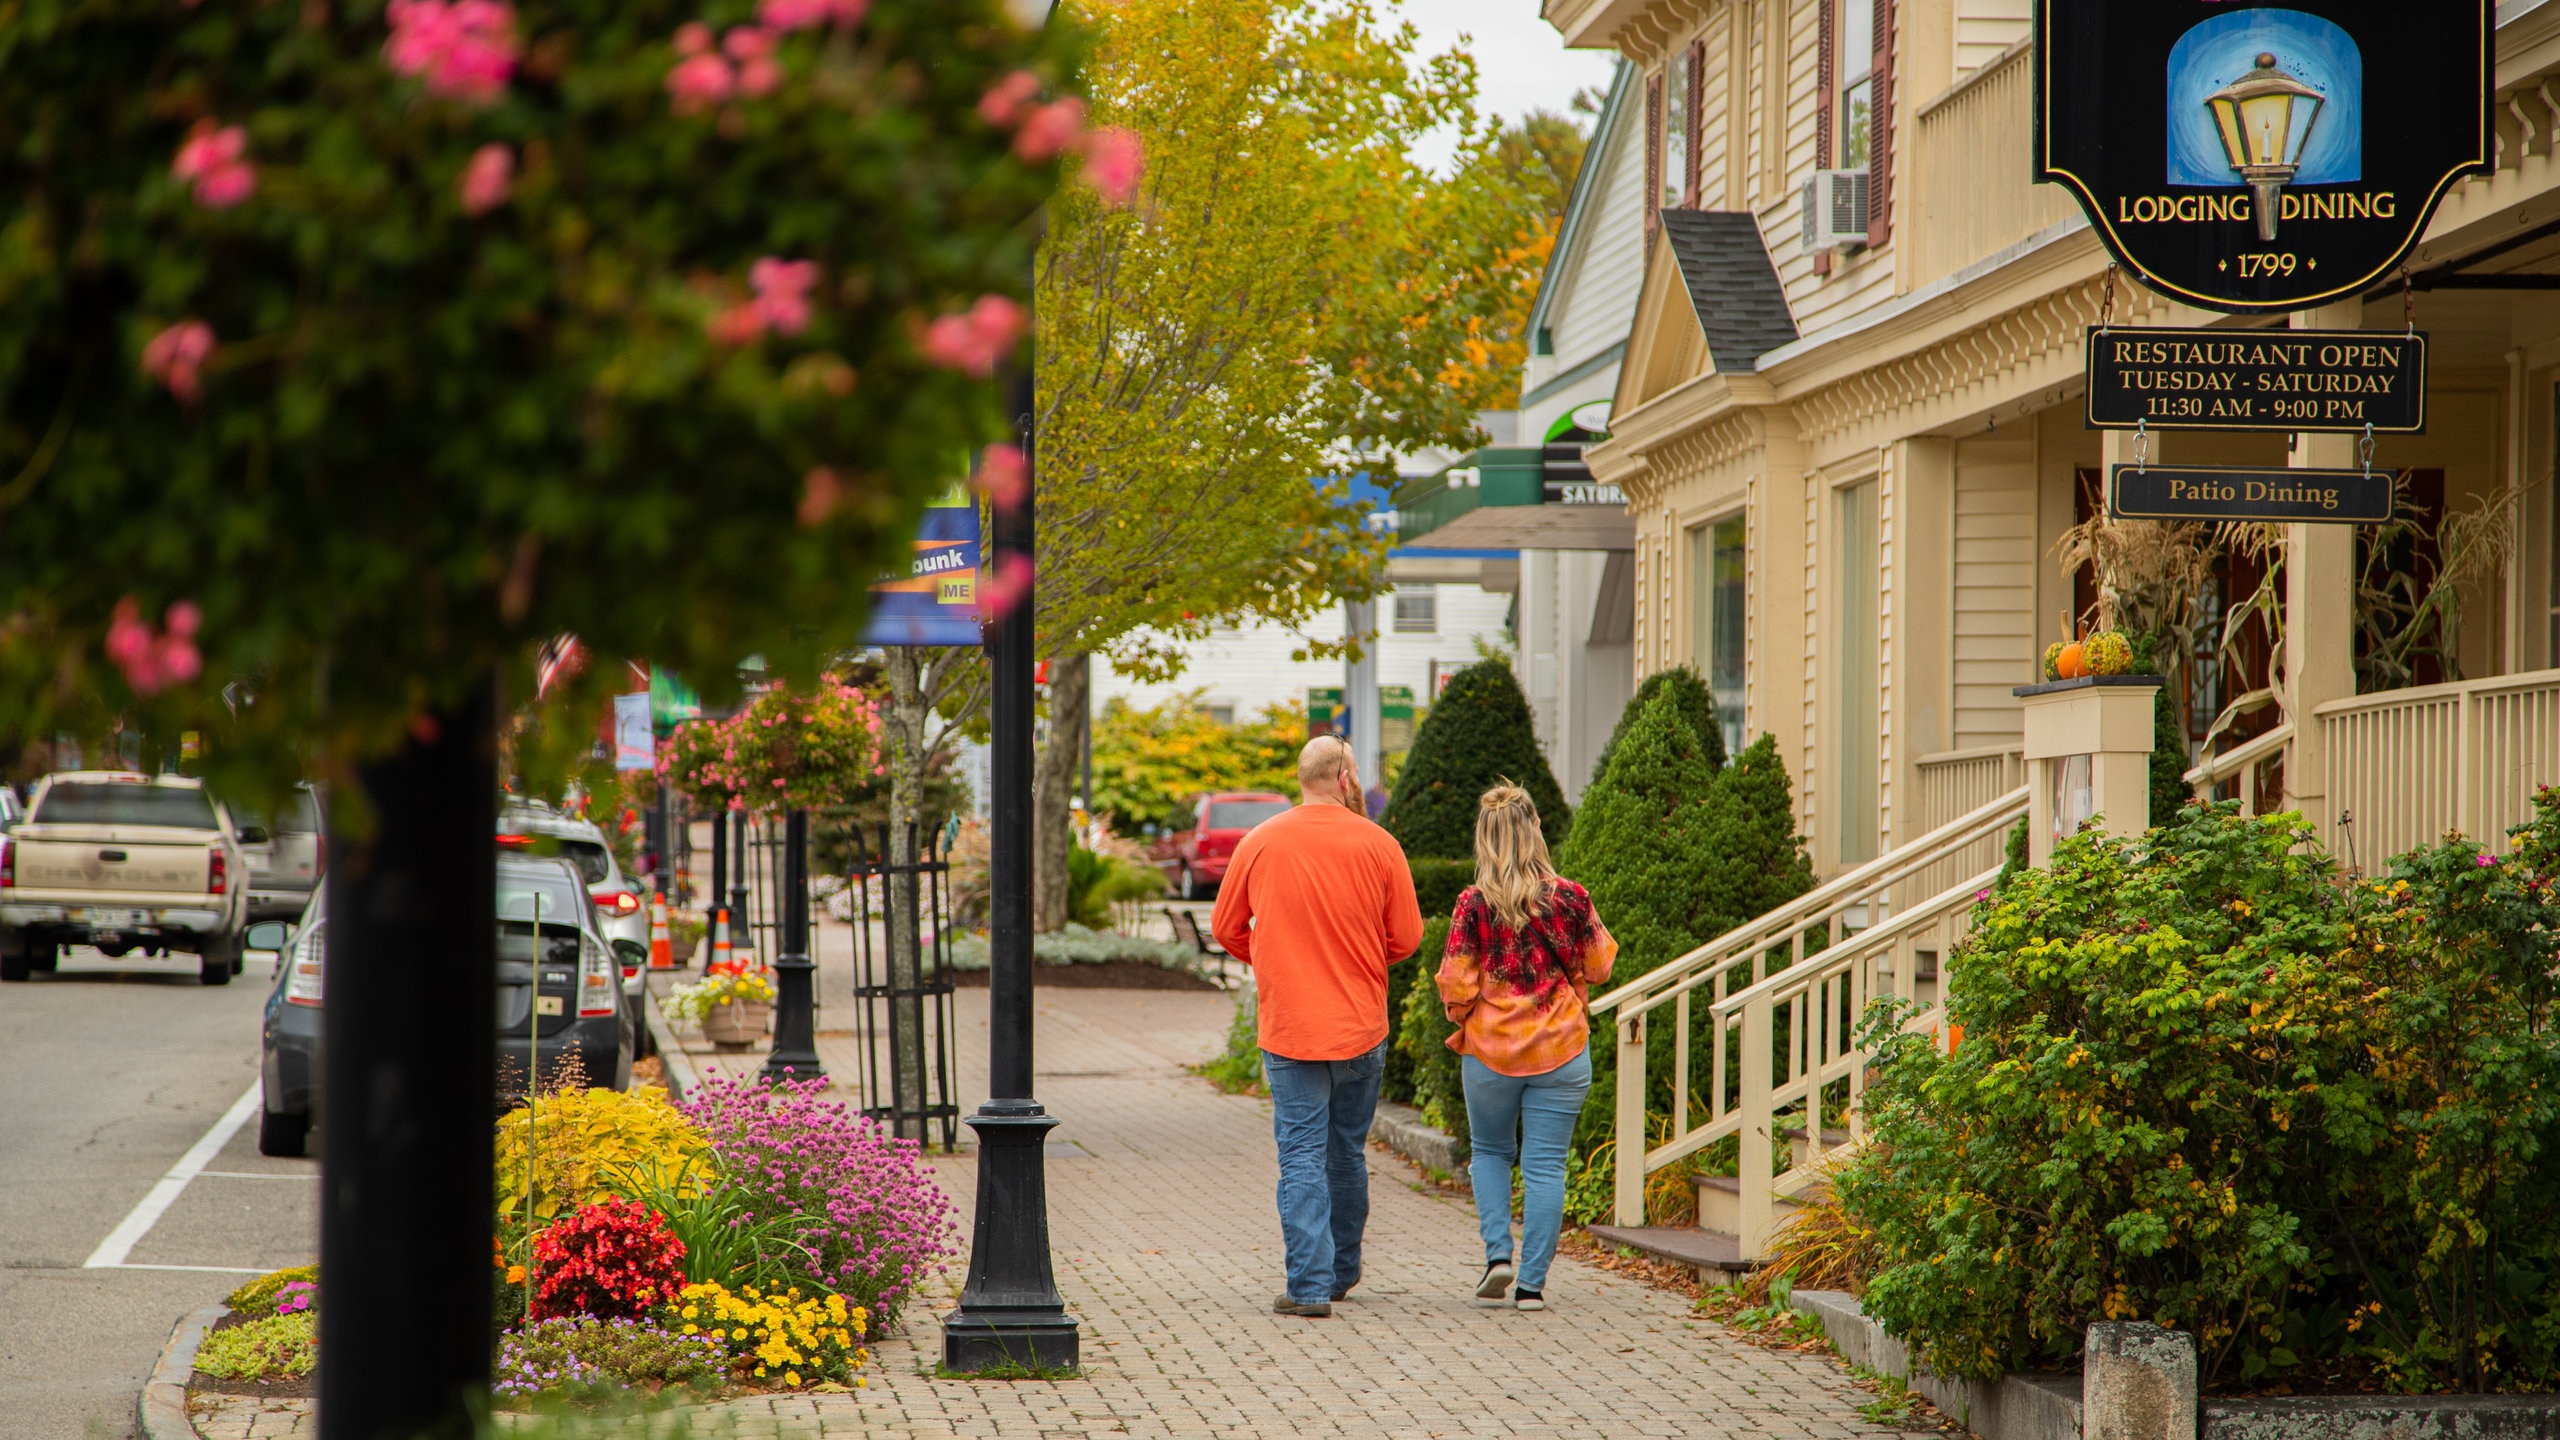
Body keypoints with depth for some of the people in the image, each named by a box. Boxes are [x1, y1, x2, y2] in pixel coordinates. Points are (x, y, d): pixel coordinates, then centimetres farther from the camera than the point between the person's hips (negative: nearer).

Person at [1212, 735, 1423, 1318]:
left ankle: (1311, 1284, -8)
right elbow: (1406, 938, -1)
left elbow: (1226, 927, 6)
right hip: (1361, 1025, 1)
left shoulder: (1261, 843, -3)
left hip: (1288, 1025, -1)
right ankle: (1342, 1270, 30)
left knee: (1303, 1156, -1)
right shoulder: (1378, 846, -4)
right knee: (1348, 1151, 16)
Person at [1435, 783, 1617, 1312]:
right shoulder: (1569, 897, -7)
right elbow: (1596, 967, 4)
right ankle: (1532, 1282, 3)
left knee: (1490, 1151, 20)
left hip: (1490, 1049, 0)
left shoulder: (1473, 904, -10)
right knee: (1545, 1165, 5)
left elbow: (1456, 987, -10)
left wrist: (1462, 1018, 11)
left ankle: (1498, 1254, 4)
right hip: (1561, 1049, 0)